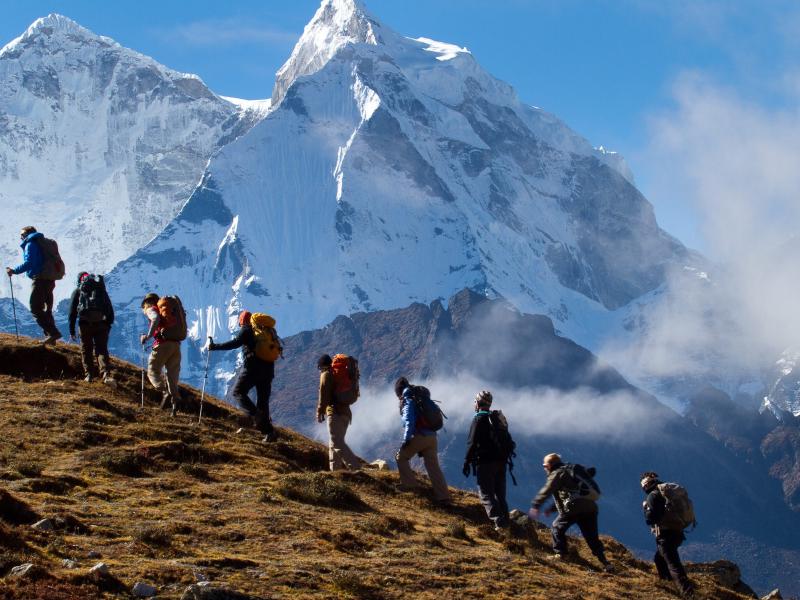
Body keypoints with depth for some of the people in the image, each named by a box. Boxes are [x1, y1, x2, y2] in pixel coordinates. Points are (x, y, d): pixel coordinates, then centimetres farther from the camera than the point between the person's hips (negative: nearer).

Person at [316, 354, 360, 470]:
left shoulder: (326, 375, -3)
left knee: (337, 443, -13)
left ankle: (355, 466, -23)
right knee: (336, 443, 15)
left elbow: (323, 395, -13)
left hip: (335, 412, -9)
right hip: (345, 411, 9)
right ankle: (336, 469, 13)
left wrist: (320, 411, -11)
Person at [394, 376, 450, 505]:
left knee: (401, 457, 12)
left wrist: (406, 440, -15)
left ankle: (410, 484, 8)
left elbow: (410, 422, -17)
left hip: (419, 436, -8)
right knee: (433, 466, 7)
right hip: (431, 437, 8)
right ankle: (443, 496, 0)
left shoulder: (408, 401, -5)